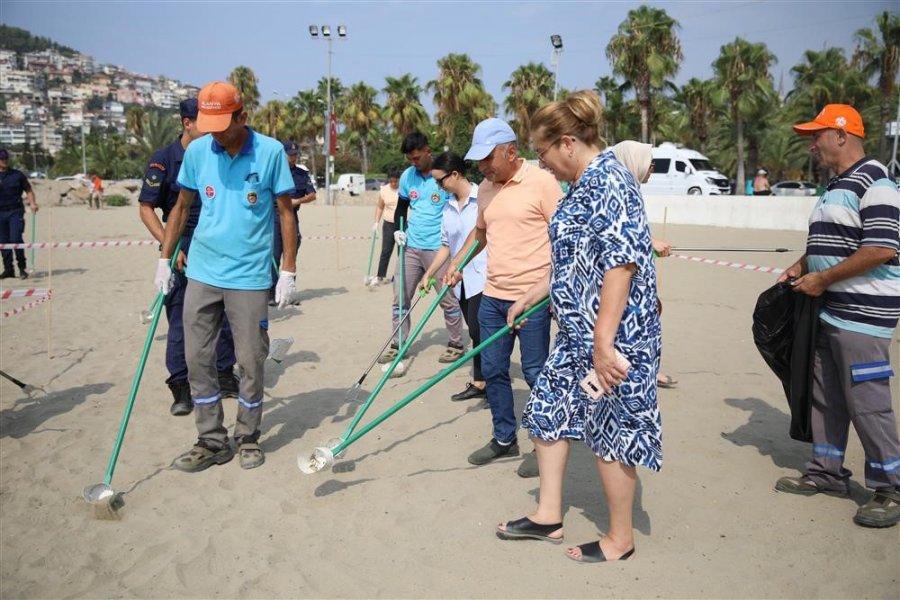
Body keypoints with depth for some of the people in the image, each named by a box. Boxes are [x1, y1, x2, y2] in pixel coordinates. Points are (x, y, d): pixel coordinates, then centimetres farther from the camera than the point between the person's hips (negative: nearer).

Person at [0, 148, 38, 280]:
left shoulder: (17, 175, 5)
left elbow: (28, 190, 6)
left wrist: (32, 203, -8)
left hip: (15, 211, -3)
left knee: (16, 239, -12)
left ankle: (22, 268, -2)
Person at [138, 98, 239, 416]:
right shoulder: (163, 159, -8)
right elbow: (146, 208, -8)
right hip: (184, 251, -4)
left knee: (224, 314, 10)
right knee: (181, 319, 1)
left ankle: (225, 376, 25)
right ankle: (180, 387, 10)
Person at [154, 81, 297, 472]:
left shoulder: (271, 152, -6)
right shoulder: (197, 151, 3)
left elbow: (286, 212, -2)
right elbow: (182, 207, 13)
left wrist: (288, 271, -6)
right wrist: (165, 258, 8)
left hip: (250, 276, -3)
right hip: (201, 272, 4)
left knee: (251, 361, 4)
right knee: (197, 359, 6)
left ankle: (248, 438, 22)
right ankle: (212, 441, 19)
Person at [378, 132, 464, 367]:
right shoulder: (407, 176, 6)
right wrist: (398, 229, 2)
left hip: (438, 249, -5)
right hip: (411, 247, 5)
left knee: (447, 299, 3)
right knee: (400, 297, 6)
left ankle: (457, 344, 18)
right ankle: (398, 344, 17)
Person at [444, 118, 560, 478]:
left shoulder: (542, 182, -10)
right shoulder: (485, 188, 10)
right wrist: (457, 262, 13)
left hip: (533, 299, -7)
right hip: (492, 297, 7)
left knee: (535, 373, 3)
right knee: (492, 371, 12)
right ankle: (504, 439, 28)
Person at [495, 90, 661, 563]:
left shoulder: (609, 181, -18)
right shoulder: (585, 184, 14)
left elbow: (620, 264, -26)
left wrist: (603, 343, -27)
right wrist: (527, 298, 28)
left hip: (610, 333, -10)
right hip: (577, 331, 10)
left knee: (610, 429, 4)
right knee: (548, 408, 16)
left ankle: (621, 538, 23)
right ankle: (548, 515, 30)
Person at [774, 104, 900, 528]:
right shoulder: (837, 186, 16)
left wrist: (823, 279, -18)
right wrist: (799, 268, 9)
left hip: (861, 315, -10)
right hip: (829, 310, 10)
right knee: (826, 397, 16)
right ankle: (826, 473, 28)